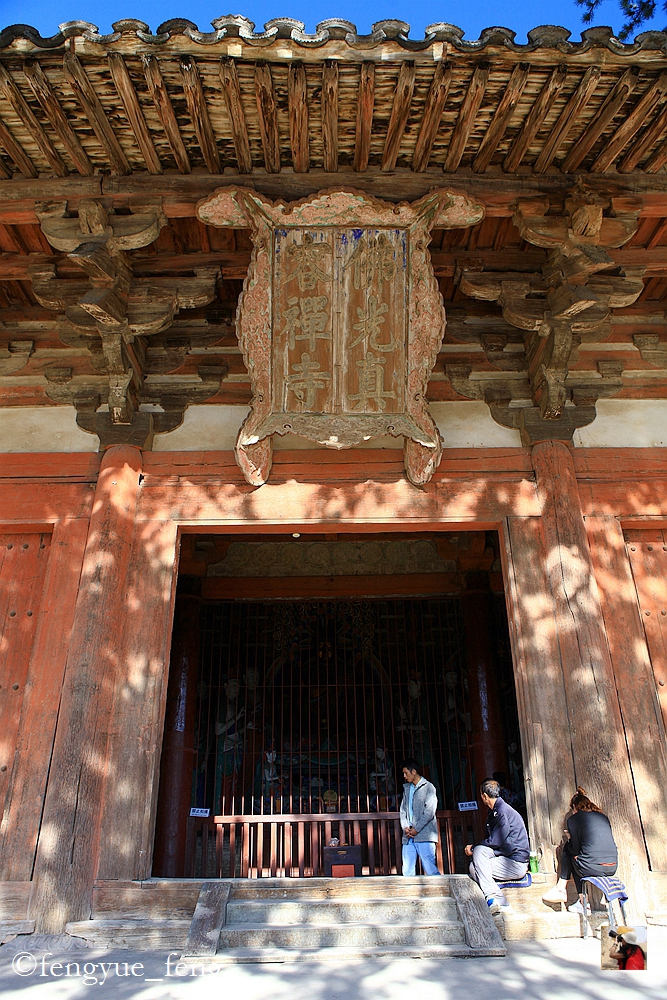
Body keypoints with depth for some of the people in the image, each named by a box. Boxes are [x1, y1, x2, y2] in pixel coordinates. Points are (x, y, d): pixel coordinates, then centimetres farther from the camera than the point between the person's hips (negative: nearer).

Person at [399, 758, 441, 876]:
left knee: (431, 870, -7)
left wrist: (416, 829, -11)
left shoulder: (428, 787, -2)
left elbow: (429, 812, -9)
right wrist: (405, 827, -2)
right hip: (408, 837, 6)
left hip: (424, 836, -6)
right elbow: (403, 810, 15)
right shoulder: (407, 788, 19)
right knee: (407, 872, 4)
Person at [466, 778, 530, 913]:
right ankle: (502, 904, -9)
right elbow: (491, 841, 15)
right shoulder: (494, 812, 14)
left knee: (479, 852, -22)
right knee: (473, 867, -7)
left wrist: (473, 848, -8)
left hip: (516, 864, -9)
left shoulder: (503, 811, -17)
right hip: (506, 858, 9)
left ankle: (491, 898, -22)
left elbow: (494, 842, -19)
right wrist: (474, 848, -2)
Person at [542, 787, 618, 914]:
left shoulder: (573, 819, 2)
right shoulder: (603, 817, 18)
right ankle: (582, 900, 25)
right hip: (612, 868, 5)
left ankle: (561, 888, 21)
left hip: (591, 868, -5)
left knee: (568, 848, 23)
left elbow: (575, 849, 1)